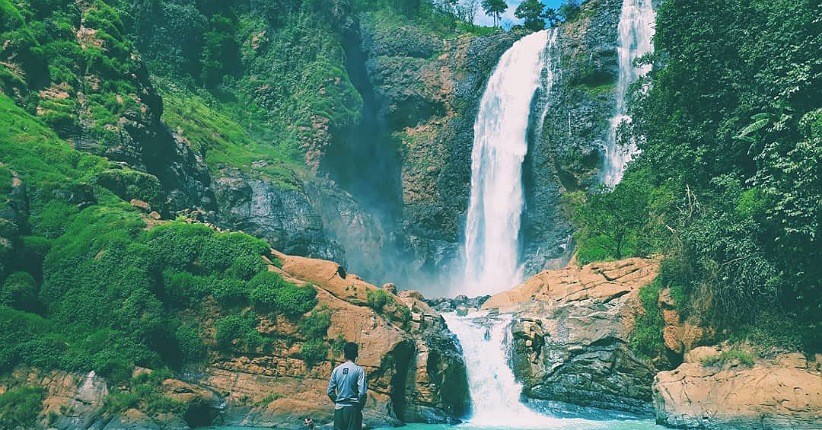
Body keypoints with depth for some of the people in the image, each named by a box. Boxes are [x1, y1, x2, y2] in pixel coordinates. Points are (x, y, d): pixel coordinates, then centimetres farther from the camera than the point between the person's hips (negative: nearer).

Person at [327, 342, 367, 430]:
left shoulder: (336, 370, 4)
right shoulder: (359, 370, -8)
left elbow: (330, 392, 5)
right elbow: (362, 393, -15)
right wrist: (360, 407, 0)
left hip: (338, 409, 4)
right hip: (353, 409, -4)